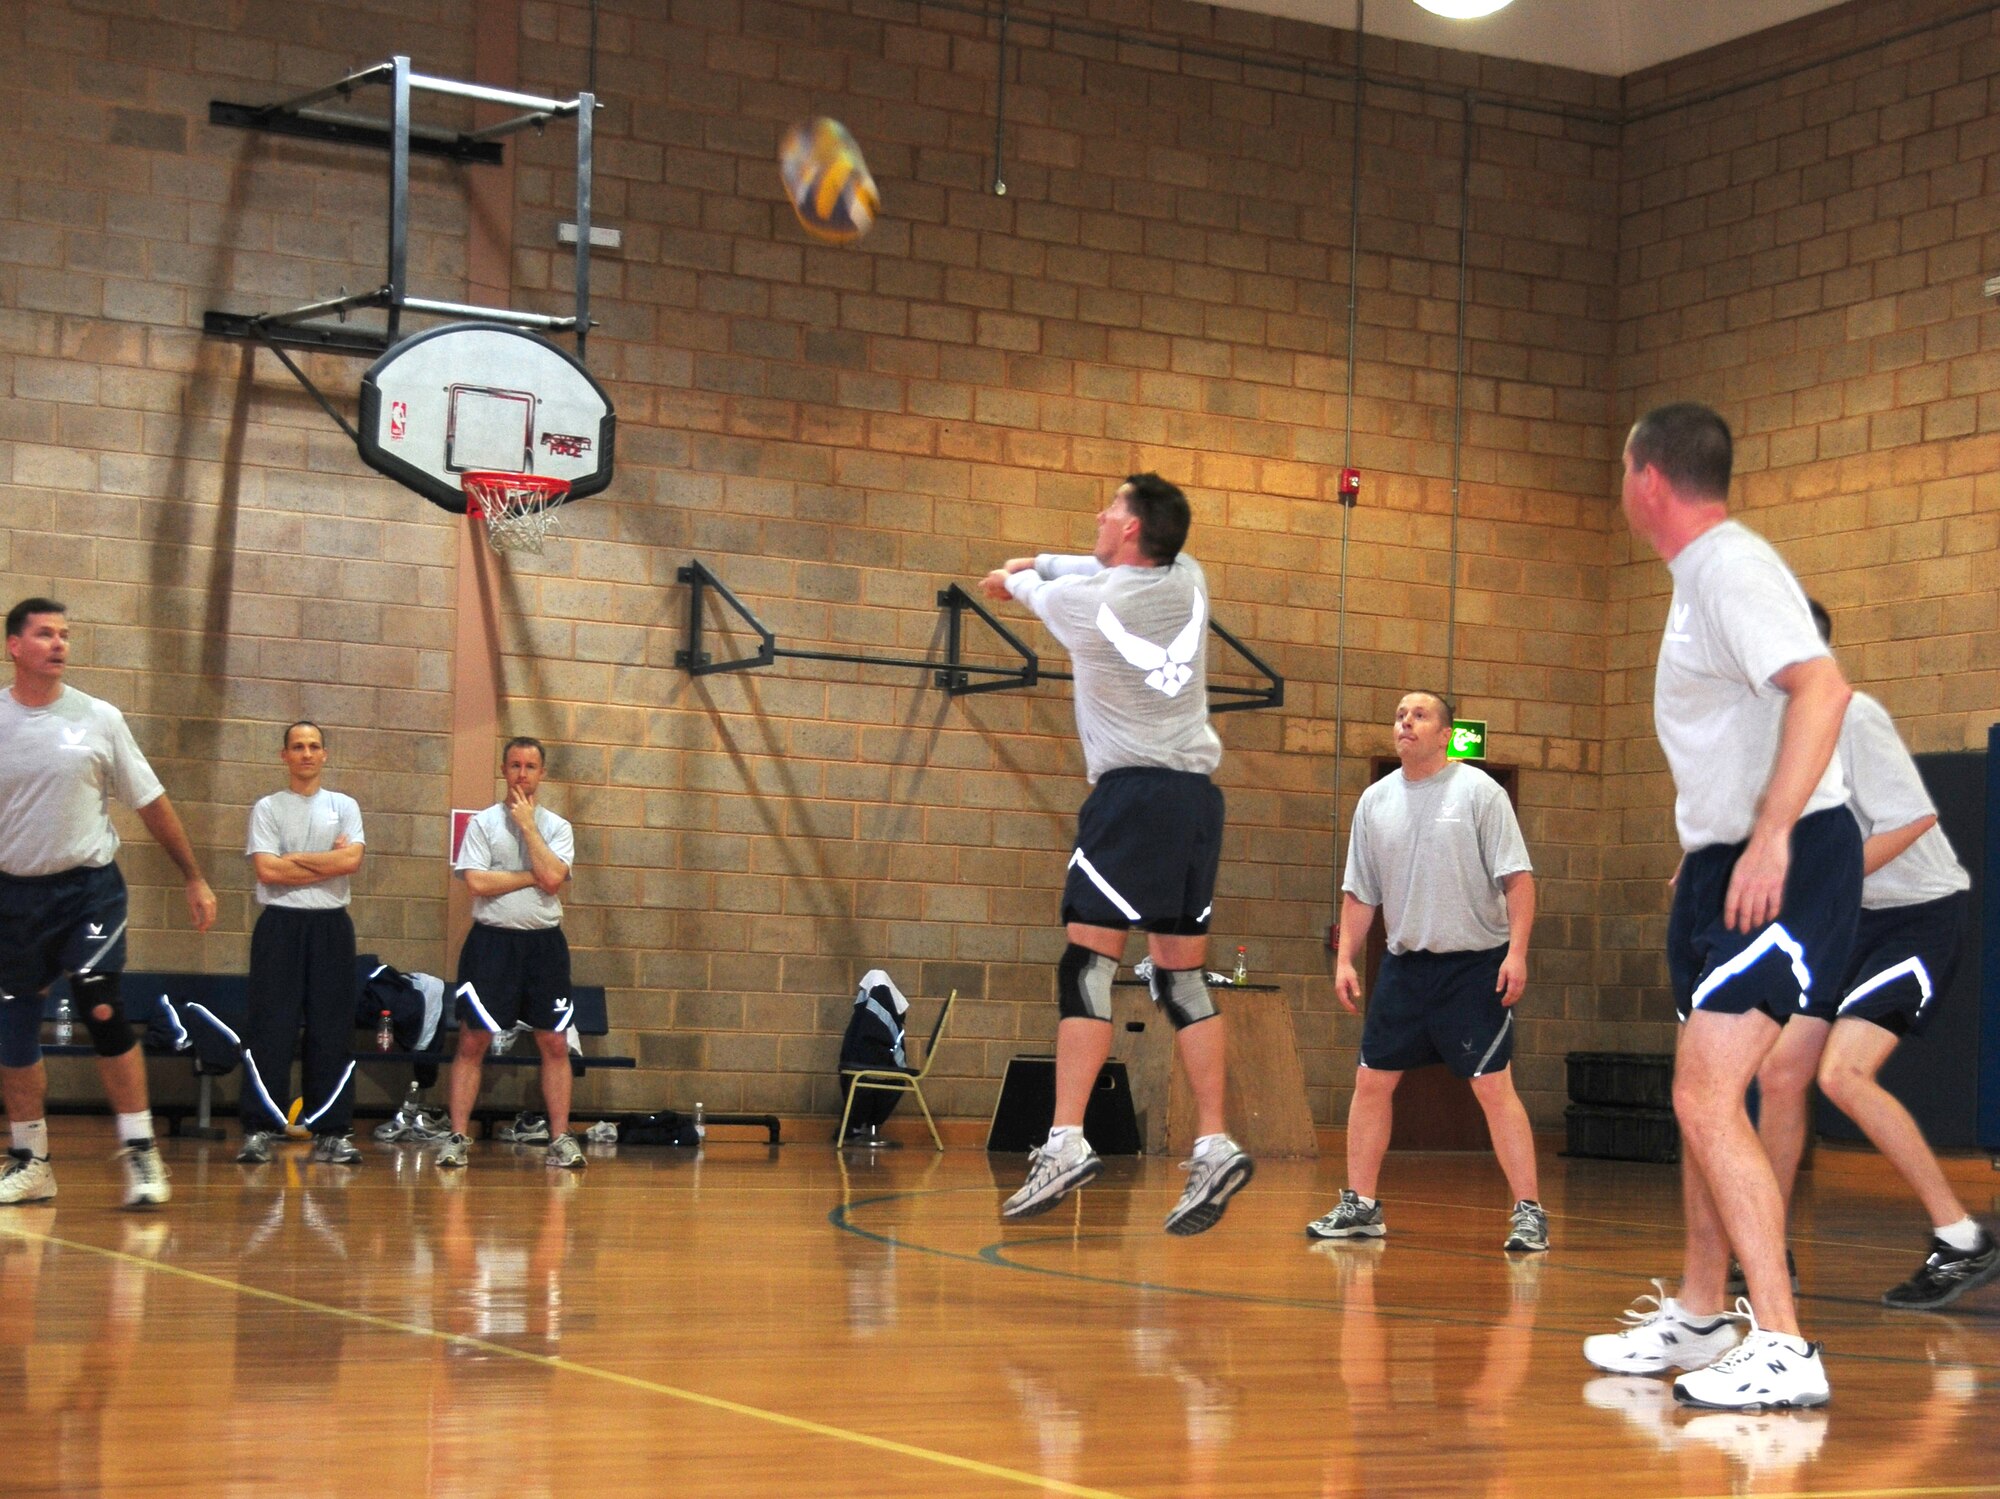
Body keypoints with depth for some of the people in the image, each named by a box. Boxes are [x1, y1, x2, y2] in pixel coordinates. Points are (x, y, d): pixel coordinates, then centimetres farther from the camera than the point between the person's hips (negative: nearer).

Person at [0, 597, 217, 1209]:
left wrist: (194, 879, 8)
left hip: (89, 888, -2)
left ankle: (140, 1151, -7)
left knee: (101, 1010, -14)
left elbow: (151, 802, 6)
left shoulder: (99, 719, -1)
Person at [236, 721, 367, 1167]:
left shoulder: (344, 807, 12)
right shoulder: (267, 808, 6)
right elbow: (266, 869, -8)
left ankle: (331, 1133, 4)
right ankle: (259, 1131, -3)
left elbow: (352, 860, -5)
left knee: (333, 1031, 1)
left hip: (331, 926, 2)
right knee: (270, 1030, -5)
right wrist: (328, 862, -5)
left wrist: (294, 859, -7)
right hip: (281, 925, -2)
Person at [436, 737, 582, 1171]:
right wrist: (534, 876, -8)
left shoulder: (556, 827, 7)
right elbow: (477, 882, -11)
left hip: (544, 943, 2)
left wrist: (527, 825, -8)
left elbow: (553, 878, -11)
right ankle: (457, 1137, 0)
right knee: (473, 1041, -3)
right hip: (493, 940, -2)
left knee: (555, 1043, 2)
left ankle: (561, 1138, 7)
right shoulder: (483, 823, 2)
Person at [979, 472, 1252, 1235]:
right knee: (1183, 977, 8)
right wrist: (1036, 563, 37)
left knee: (1087, 965, -7)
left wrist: (1018, 577, 39)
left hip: (1133, 792, -6)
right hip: (1198, 794, 6)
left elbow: (1040, 595, 17)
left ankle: (1067, 1143, -16)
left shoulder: (1088, 601, -7)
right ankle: (1214, 1147, 2)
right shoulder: (1187, 579, 9)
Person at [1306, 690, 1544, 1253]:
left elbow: (1517, 877, -9)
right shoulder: (1375, 801, 8)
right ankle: (1360, 1206, 15)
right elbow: (1360, 892, 14)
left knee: (1493, 1086, -9)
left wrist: (1517, 952, -18)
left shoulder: (1479, 791, -5)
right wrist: (1345, 959, 5)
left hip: (1475, 963, -5)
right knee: (1372, 1080, 5)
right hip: (1404, 962, 5)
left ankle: (1529, 1213, -5)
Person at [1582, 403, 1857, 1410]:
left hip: (1786, 863, -11)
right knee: (1702, 1099, 17)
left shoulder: (1732, 566, -16)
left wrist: (1771, 836, -35)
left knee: (1708, 1098, -17)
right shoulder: (1698, 577, 16)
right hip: (1723, 864, 11)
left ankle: (1783, 1350, -16)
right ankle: (1699, 1319, 30)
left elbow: (1822, 687, -30)